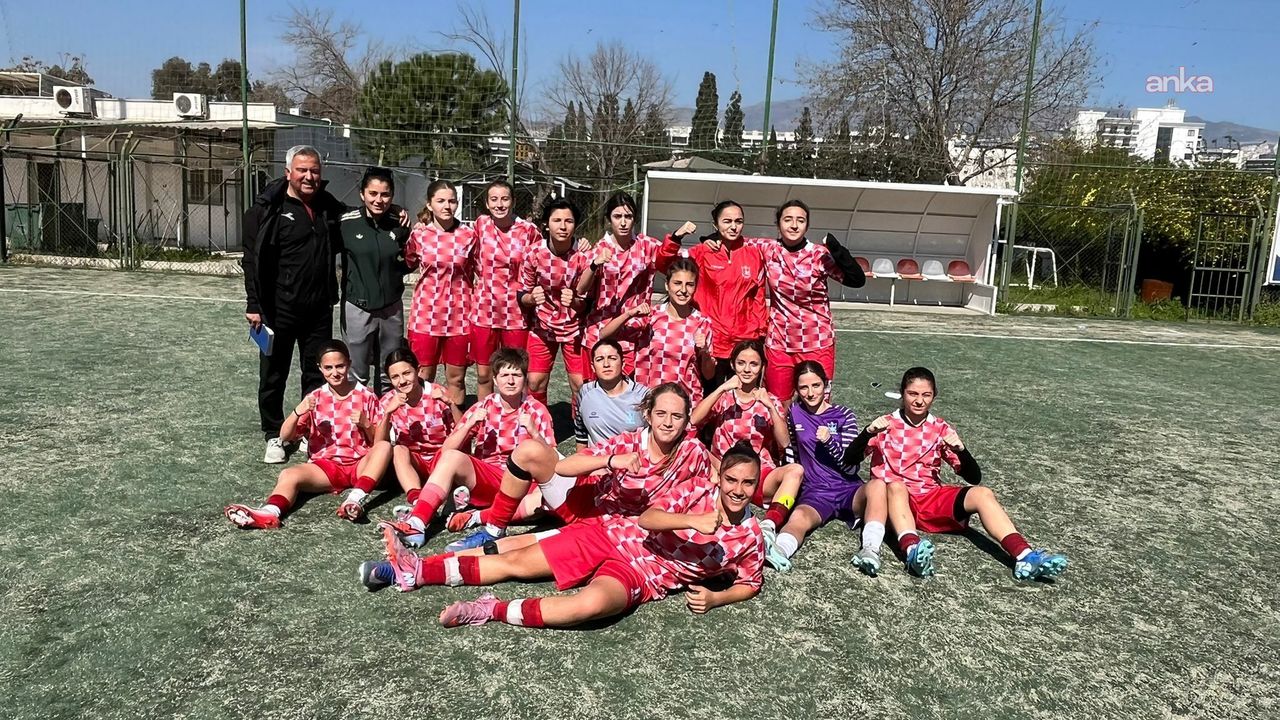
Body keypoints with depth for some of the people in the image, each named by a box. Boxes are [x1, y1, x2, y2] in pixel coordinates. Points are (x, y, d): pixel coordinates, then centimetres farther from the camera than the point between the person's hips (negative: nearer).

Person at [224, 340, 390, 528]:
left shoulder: (366, 396, 0)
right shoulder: (315, 399, 6)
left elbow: (379, 440, 1)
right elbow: (285, 437, 1)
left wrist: (365, 425, -19)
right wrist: (297, 412, -17)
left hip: (360, 465, -2)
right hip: (325, 466, 2)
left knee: (385, 446, -30)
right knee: (289, 474, -25)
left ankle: (357, 497, -45)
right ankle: (270, 512, -52)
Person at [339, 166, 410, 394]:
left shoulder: (399, 225, -1)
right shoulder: (346, 223, -10)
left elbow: (409, 264, 12)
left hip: (391, 308, 3)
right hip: (357, 307, -3)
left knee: (389, 374, 14)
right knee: (358, 375, 6)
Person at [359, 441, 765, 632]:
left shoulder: (750, 537, -1)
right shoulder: (698, 496, -2)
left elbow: (750, 584, 9)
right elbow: (647, 519, -15)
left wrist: (713, 599, -10)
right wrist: (694, 522, -30)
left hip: (640, 577, -2)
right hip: (610, 535, 3)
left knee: (591, 604, -38)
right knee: (515, 562, 0)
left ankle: (493, 612, -27)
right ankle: (415, 572, 5)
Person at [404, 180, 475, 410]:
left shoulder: (468, 234, -2)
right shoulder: (418, 233, -3)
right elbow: (408, 263, 14)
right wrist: (432, 274, 4)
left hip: (458, 315, 0)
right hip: (426, 314, 0)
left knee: (456, 378, 9)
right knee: (423, 378, 7)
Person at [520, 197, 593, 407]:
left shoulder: (584, 256, -17)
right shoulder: (533, 254, -14)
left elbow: (587, 301, -9)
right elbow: (522, 296, -4)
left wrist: (574, 301, -31)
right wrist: (532, 297, -27)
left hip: (574, 327, -1)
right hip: (542, 326, 1)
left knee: (581, 385, 0)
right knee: (536, 382, 2)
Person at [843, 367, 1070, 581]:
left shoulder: (941, 429, 9)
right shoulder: (886, 425, 3)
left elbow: (974, 478, 5)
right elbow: (849, 460, -8)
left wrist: (960, 449, -15)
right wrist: (868, 432, -25)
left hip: (931, 499, 3)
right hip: (894, 499, -3)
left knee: (982, 494, -19)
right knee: (896, 485, -36)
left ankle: (1024, 556, -34)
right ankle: (912, 548, -62)